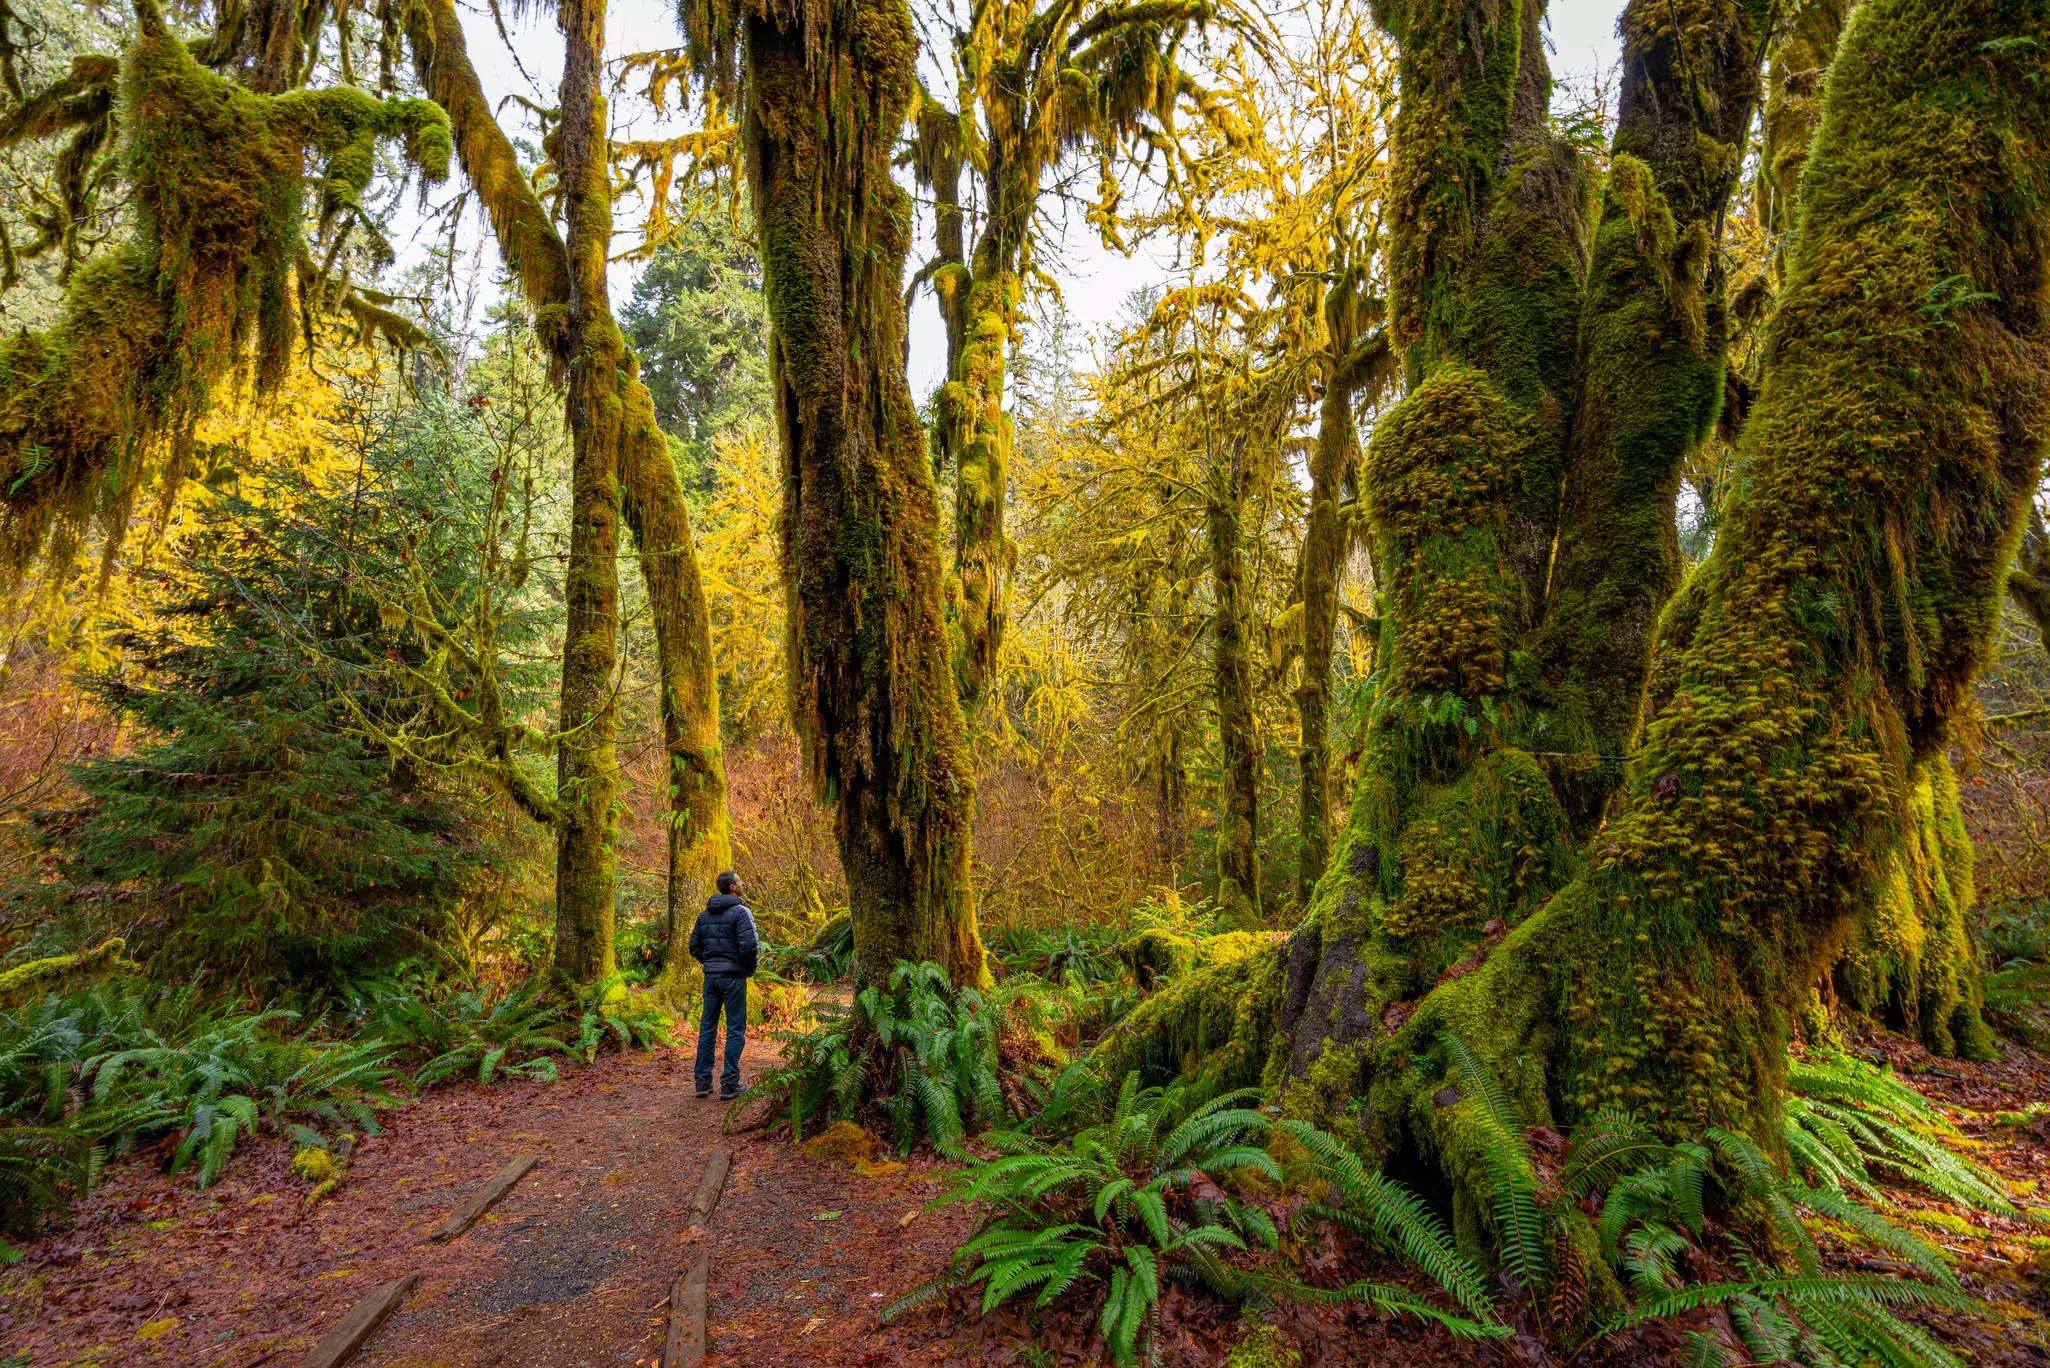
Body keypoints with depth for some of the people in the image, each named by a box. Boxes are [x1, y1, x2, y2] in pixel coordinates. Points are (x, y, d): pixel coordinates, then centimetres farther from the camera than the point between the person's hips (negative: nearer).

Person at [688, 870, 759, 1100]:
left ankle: (703, 1081, 15)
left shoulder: (705, 914, 9)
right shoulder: (740, 912, -12)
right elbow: (749, 945, -21)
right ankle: (729, 1084, 2)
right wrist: (750, 968, -4)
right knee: (736, 1029, 1)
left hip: (710, 976, 6)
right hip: (733, 976, -6)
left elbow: (694, 947, 11)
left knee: (707, 1026, 12)